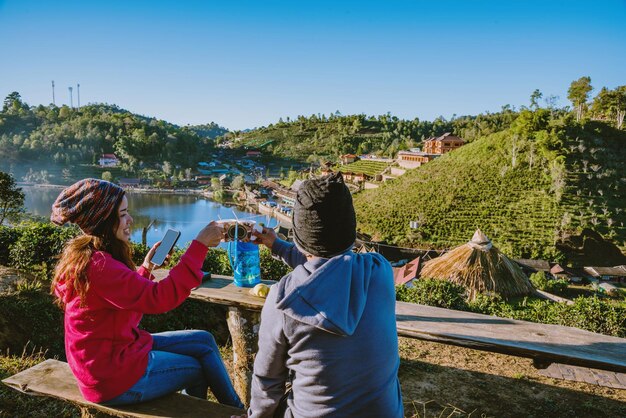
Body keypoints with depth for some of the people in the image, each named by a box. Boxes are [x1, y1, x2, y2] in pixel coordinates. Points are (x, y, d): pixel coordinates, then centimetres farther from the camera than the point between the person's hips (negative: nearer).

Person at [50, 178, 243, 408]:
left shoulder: (87, 255, 4)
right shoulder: (98, 265, -29)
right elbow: (159, 298, -35)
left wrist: (146, 268, 6)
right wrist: (200, 245, -33)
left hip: (119, 347, 9)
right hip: (112, 374, -9)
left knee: (204, 340, 9)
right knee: (199, 368, 8)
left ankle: (234, 408, 22)